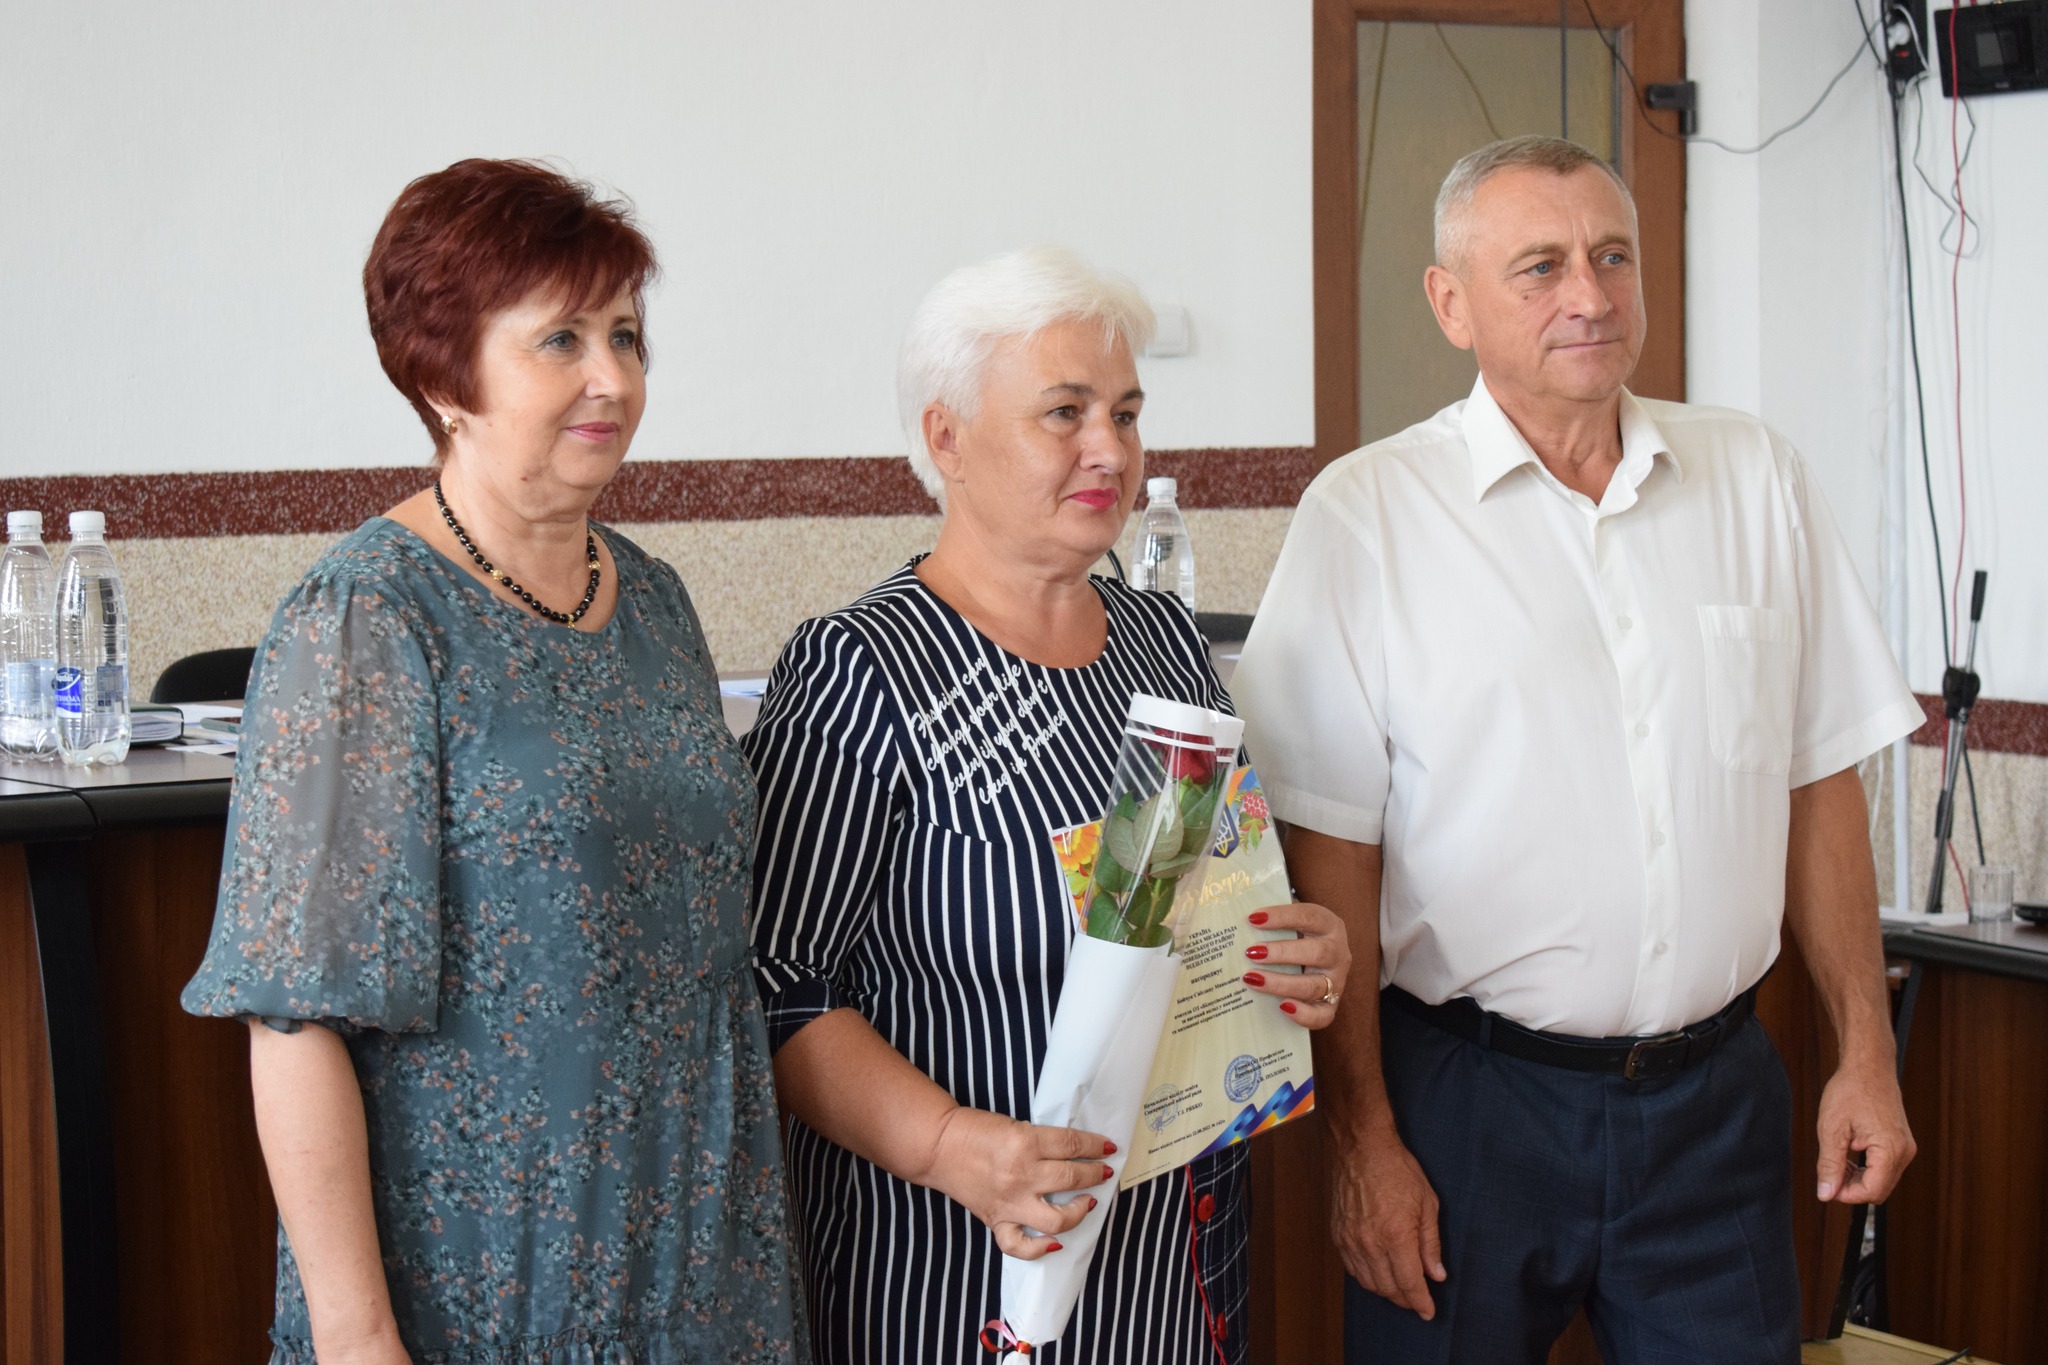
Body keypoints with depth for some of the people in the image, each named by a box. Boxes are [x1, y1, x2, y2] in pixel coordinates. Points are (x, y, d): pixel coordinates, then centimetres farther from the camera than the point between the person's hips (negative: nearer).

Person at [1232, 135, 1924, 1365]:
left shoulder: (1757, 478, 5)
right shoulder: (1365, 516, -7)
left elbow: (1819, 780, 10)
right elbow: (1329, 853, -8)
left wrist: (1866, 1052, 8)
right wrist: (1364, 1139, -9)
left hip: (1716, 1097, 3)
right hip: (1469, 1097, -3)